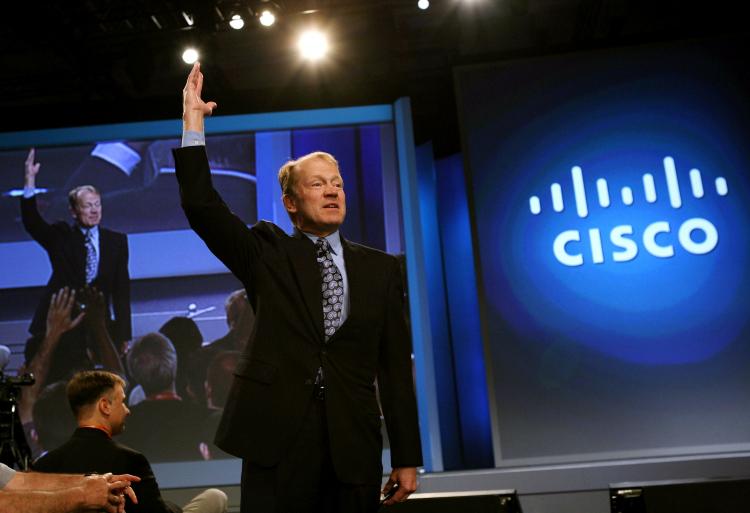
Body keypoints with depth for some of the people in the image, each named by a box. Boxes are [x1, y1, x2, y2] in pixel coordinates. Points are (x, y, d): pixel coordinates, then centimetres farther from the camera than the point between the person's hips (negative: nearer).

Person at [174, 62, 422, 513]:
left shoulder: (380, 269, 8)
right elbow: (202, 207, -6)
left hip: (355, 446, 2)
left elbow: (396, 365, 6)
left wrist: (407, 457, 5)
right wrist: (194, 123, -12)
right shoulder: (267, 253, 6)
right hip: (276, 439, -1)